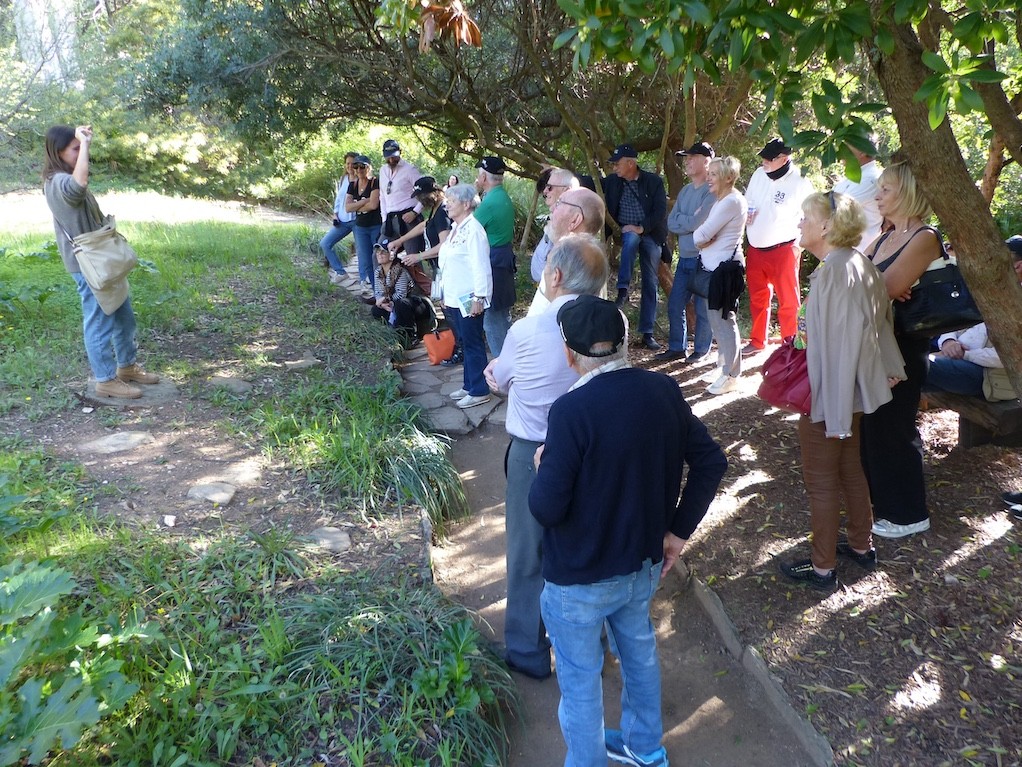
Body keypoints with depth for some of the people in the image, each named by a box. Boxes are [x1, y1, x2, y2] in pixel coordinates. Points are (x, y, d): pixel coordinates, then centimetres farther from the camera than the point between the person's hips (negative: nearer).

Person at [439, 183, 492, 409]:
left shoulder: (473, 230, -16)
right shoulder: (456, 228, 14)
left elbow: (481, 267, -20)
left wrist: (479, 297, -21)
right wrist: (445, 295, 20)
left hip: (468, 300, -9)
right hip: (454, 298, 9)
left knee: (473, 344, -1)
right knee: (465, 343, 16)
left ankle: (479, 391, 8)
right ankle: (469, 385, 26)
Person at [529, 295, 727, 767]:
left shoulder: (573, 410, -28)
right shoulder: (663, 391, -8)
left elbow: (546, 508, -26)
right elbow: (711, 463, -1)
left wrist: (541, 467, -5)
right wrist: (678, 531, 6)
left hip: (580, 577, -6)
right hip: (644, 563, 7)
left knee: (580, 681, 16)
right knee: (639, 649, 30)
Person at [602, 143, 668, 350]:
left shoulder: (654, 182, -4)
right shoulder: (612, 182, 4)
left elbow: (660, 212, -10)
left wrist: (641, 228, -21)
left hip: (650, 234, -1)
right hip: (626, 232, 1)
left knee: (650, 284, -1)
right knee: (631, 239, -38)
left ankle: (647, 332, 4)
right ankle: (623, 290, -34)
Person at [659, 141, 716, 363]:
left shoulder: (712, 191, -13)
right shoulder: (685, 190, 12)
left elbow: (696, 222, -20)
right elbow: (671, 223, 5)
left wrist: (680, 220, -3)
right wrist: (688, 221, -11)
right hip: (684, 258, 8)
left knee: (703, 308, 3)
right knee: (675, 305, 11)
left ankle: (701, 350, 16)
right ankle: (677, 348, 23)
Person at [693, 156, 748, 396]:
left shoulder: (731, 201, -17)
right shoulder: (722, 199, 15)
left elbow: (701, 236, -21)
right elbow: (701, 235, 13)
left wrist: (700, 235, 1)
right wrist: (704, 237, -9)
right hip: (714, 266, 10)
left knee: (723, 320, -5)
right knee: (718, 318, 17)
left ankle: (731, 375, 3)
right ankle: (725, 364, 30)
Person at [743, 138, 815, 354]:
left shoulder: (799, 182, -14)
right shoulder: (758, 174, 3)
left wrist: (796, 241, -14)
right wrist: (746, 212, -2)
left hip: (783, 250, -6)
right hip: (755, 249, 6)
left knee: (788, 302, 2)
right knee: (757, 300, 17)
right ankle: (758, 341, 31)